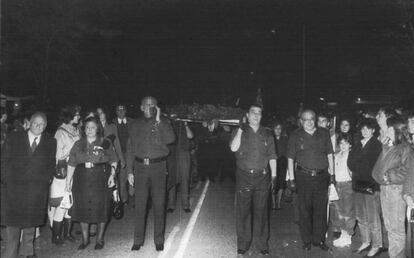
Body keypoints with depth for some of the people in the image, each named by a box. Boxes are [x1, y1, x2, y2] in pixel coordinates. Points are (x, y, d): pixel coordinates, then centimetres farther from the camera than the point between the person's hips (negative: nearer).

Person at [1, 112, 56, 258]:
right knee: (13, 221, 2)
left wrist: (47, 179, 0)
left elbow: (51, 164, 11)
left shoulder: (50, 142, 7)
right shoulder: (13, 139, 4)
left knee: (31, 221, 11)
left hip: (37, 188, 1)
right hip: (13, 187, -1)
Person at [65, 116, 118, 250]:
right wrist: (68, 181, 3)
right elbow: (71, 164, 7)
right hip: (82, 180, 2)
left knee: (101, 209, 3)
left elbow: (113, 161, 3)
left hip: (100, 180, -2)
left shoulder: (105, 143, 1)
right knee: (83, 209, 7)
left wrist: (112, 175, -10)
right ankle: (85, 239, 24)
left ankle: (99, 239, 20)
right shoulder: (78, 144, 7)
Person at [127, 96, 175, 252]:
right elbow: (130, 148, 9)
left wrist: (158, 121, -17)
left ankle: (159, 240, 15)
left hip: (158, 167, -1)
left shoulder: (163, 123, 4)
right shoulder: (136, 125, 9)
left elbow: (170, 139, -15)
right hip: (140, 167, 2)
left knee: (159, 205, 3)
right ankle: (138, 240, 15)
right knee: (139, 205, 4)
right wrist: (129, 171, 3)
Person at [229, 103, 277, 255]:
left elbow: (272, 156, 10)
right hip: (244, 177, -1)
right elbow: (234, 148, -12)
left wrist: (274, 175, 4)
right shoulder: (239, 132, 5)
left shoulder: (267, 134, 11)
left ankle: (262, 244, 17)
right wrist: (240, 129, -15)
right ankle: (243, 244, 15)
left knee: (261, 211, 5)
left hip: (262, 177, 1)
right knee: (243, 211, 3)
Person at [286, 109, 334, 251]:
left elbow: (330, 155, 11)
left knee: (321, 209, 6)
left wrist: (332, 174, 6)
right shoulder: (295, 136, 2)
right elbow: (290, 159, 2)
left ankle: (319, 239, 19)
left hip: (322, 176, 2)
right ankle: (307, 240, 16)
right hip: (304, 176, -1)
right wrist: (291, 179, -3)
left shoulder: (324, 133, 7)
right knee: (305, 209, 4)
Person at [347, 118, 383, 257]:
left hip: (371, 185, -6)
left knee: (373, 219, 0)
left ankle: (376, 245, 14)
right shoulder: (358, 144, 13)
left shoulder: (376, 145, -7)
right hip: (358, 184, 7)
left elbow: (371, 165, -12)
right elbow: (350, 162, 8)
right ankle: (366, 242, 27)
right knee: (360, 217, 14)